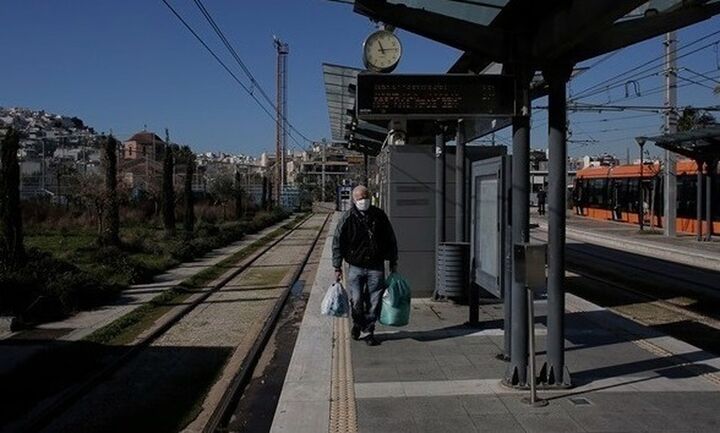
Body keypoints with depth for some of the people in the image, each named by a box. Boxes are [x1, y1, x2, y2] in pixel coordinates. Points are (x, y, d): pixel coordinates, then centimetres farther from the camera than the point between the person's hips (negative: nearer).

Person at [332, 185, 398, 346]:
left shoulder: (379, 215, 4)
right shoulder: (348, 218, -3)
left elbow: (391, 240, 13)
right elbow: (337, 242, 0)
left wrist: (393, 262, 13)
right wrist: (337, 267, -2)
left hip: (376, 267, 2)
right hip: (355, 266, -1)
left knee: (373, 303, 3)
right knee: (356, 301, -4)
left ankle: (368, 332, 19)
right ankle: (357, 324, 26)